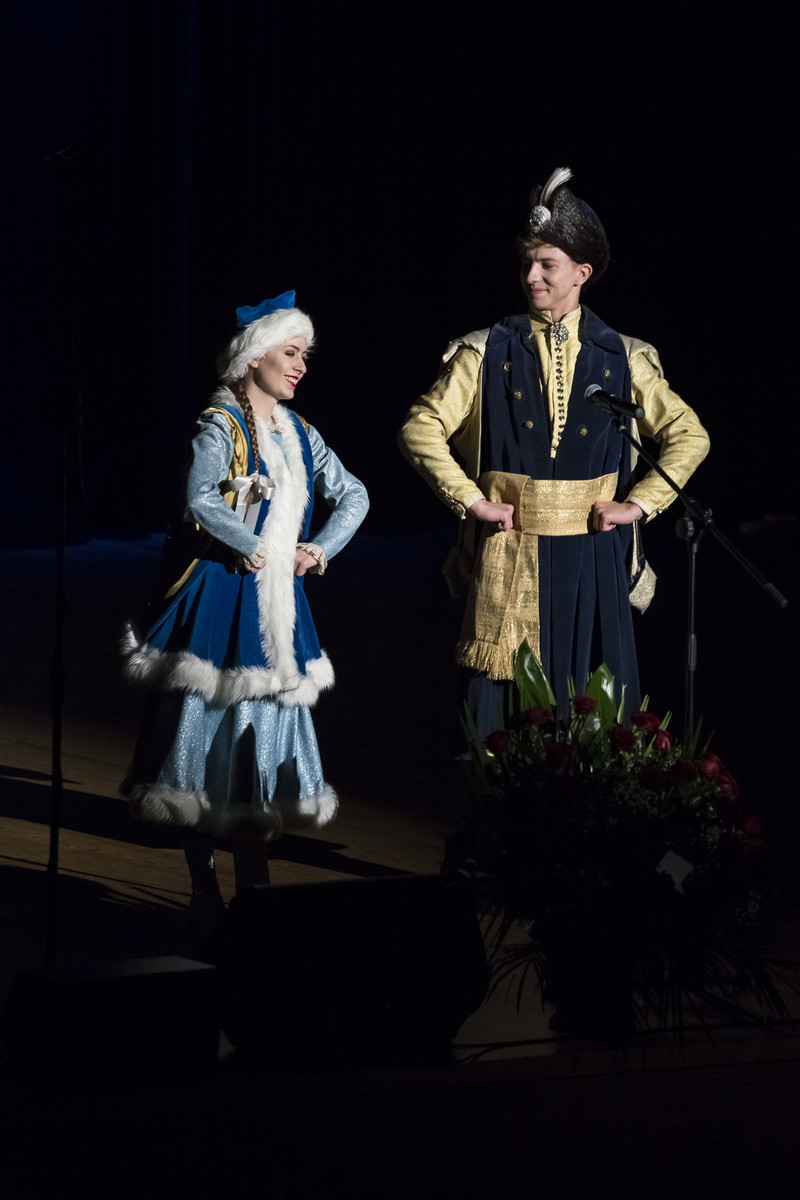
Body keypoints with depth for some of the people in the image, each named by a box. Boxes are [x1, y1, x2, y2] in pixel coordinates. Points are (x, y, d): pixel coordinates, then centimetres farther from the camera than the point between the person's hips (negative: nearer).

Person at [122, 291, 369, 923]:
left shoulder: (297, 432, 12)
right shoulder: (221, 424, -9)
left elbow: (354, 496, 18)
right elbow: (201, 499, -24)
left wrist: (318, 551, 3)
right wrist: (258, 550, -16)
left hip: (277, 601, 7)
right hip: (222, 593, -7)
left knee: (267, 721, 7)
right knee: (212, 723, -4)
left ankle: (254, 884, 14)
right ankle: (204, 889, 3)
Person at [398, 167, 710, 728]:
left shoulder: (622, 359, 5)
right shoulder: (487, 354, 2)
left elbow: (689, 435, 8)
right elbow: (420, 429, 0)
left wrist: (638, 503, -1)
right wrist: (471, 500, -6)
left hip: (593, 553, 1)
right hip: (510, 555, -1)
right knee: (505, 694, -3)